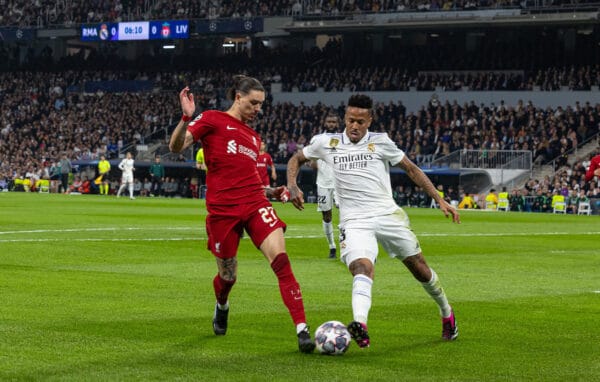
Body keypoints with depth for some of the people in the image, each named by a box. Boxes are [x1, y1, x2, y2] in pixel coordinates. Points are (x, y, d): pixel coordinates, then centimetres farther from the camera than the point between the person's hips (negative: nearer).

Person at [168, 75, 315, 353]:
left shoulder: (253, 137, 21)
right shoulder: (212, 120, 3)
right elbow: (176, 146, -8)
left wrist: (272, 192, 14)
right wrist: (186, 118, -25)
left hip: (255, 204, 4)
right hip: (222, 209, -4)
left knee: (281, 260, -17)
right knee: (228, 276, 9)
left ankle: (302, 330, -21)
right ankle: (221, 307, 48)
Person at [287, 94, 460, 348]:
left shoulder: (380, 142, 4)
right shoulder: (326, 143, 6)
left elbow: (411, 169, 10)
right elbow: (296, 159, 21)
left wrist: (439, 200, 5)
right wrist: (292, 186, 1)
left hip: (388, 215, 1)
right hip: (354, 221, -1)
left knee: (419, 268, 8)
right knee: (361, 268, -29)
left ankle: (447, 313, 34)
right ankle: (360, 325, -51)